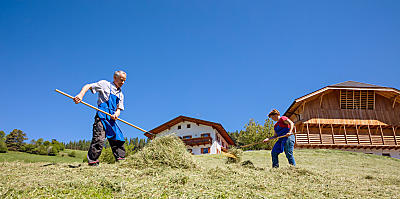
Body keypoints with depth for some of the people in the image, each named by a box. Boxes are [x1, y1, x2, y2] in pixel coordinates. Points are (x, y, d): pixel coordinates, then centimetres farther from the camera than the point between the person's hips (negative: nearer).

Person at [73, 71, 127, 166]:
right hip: (101, 117, -6)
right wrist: (81, 94, -17)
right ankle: (92, 161, -11)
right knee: (99, 139, -16)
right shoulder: (105, 84, 6)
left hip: (112, 119, 6)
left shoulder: (120, 94, 22)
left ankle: (121, 160, 10)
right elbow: (87, 86, 3)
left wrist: (116, 114, -9)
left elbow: (118, 109, 15)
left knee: (118, 140, 4)